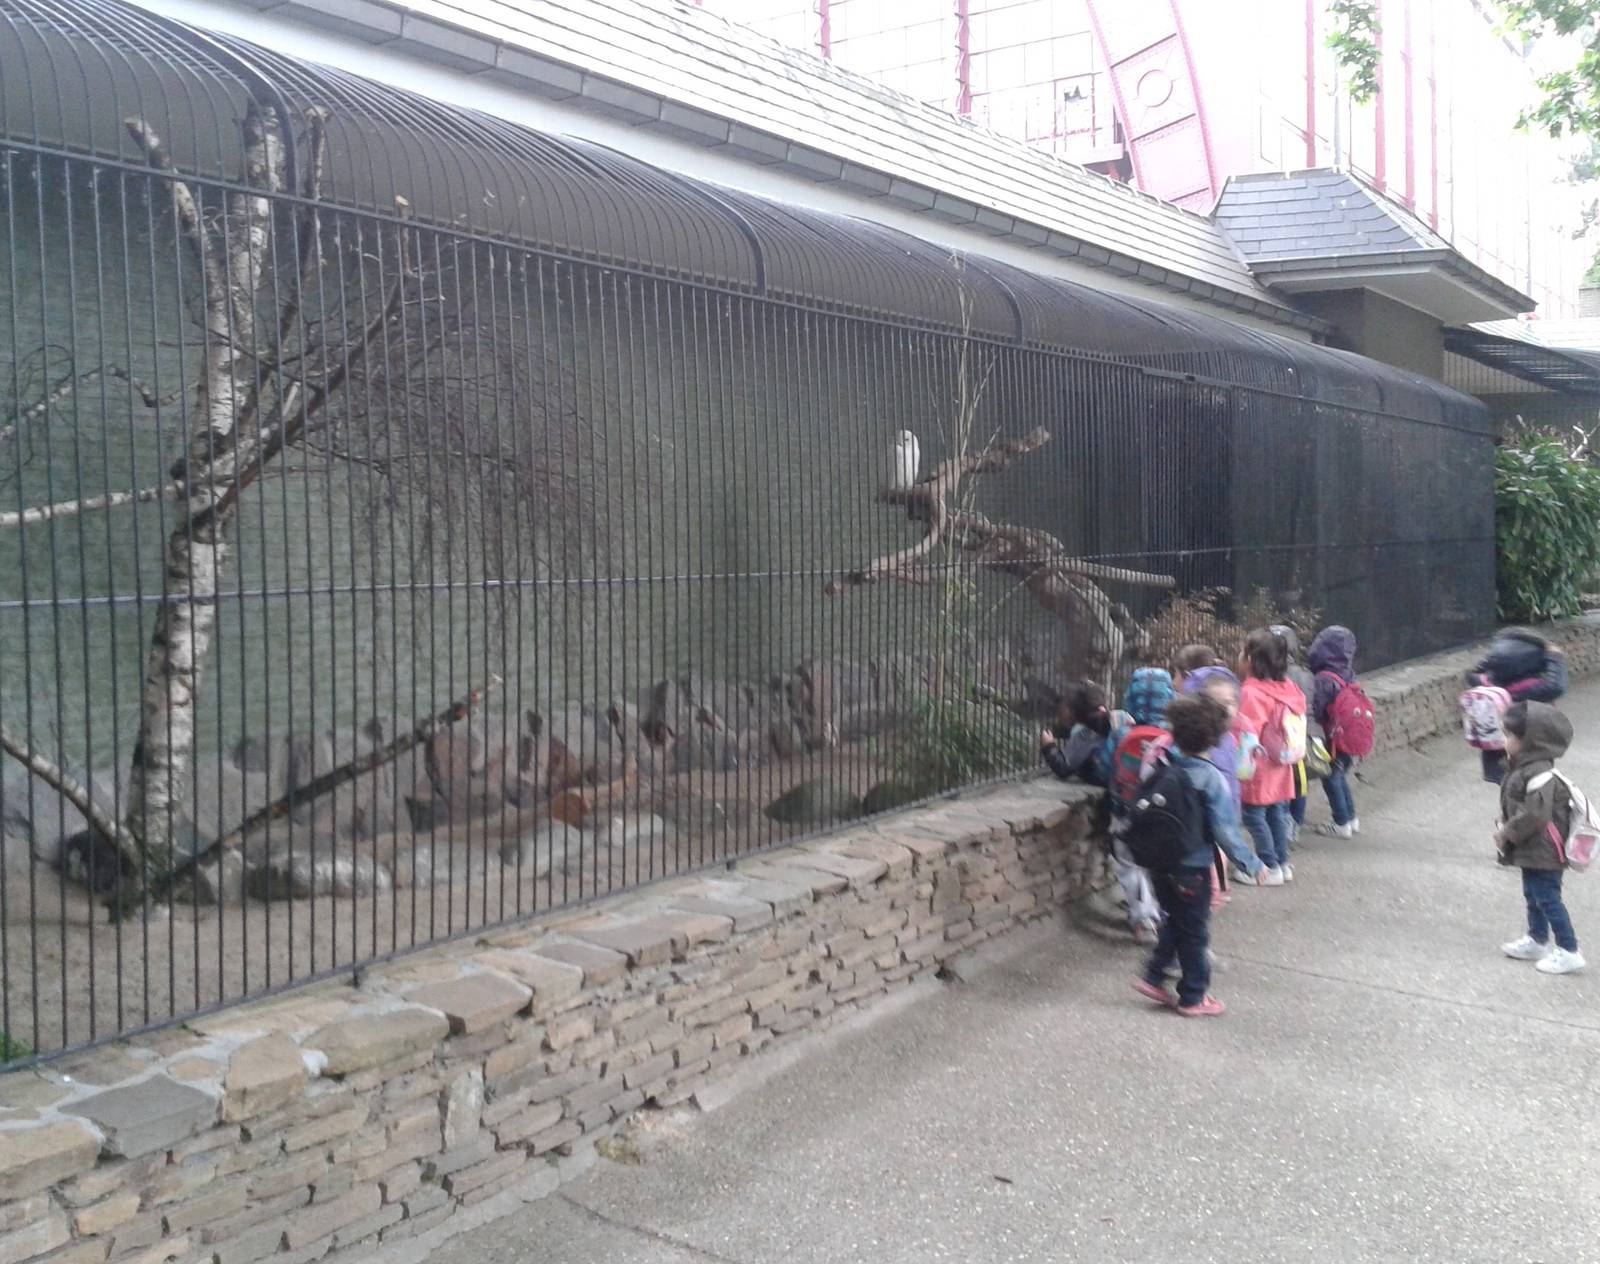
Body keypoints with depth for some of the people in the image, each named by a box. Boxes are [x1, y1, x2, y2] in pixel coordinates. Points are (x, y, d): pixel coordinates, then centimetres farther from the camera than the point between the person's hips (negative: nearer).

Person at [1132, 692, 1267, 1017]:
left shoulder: (1162, 765, -5)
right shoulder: (1211, 778, -20)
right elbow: (1223, 831, -18)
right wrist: (1252, 864, -8)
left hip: (1160, 864, 5)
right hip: (1192, 869, -5)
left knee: (1174, 922, 25)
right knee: (1195, 933, 10)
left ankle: (1153, 977, 23)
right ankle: (1193, 998, 21)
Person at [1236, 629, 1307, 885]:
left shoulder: (1252, 692, -21)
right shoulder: (1287, 687, 3)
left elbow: (1248, 732, -22)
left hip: (1260, 769, -8)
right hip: (1281, 769, 8)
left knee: (1255, 816, 3)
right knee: (1277, 814, 17)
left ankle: (1270, 866, 6)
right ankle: (1282, 863, 25)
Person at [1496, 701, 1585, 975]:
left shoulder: (1539, 774, -26)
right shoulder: (1521, 767, 6)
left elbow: (1535, 814, -30)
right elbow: (1512, 806, 16)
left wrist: (1507, 833, -20)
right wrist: (1504, 829, 5)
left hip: (1543, 854, -10)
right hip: (1531, 852, 10)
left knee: (1547, 898, -3)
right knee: (1533, 895, 22)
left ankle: (1568, 951, 7)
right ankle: (1537, 941, 37)